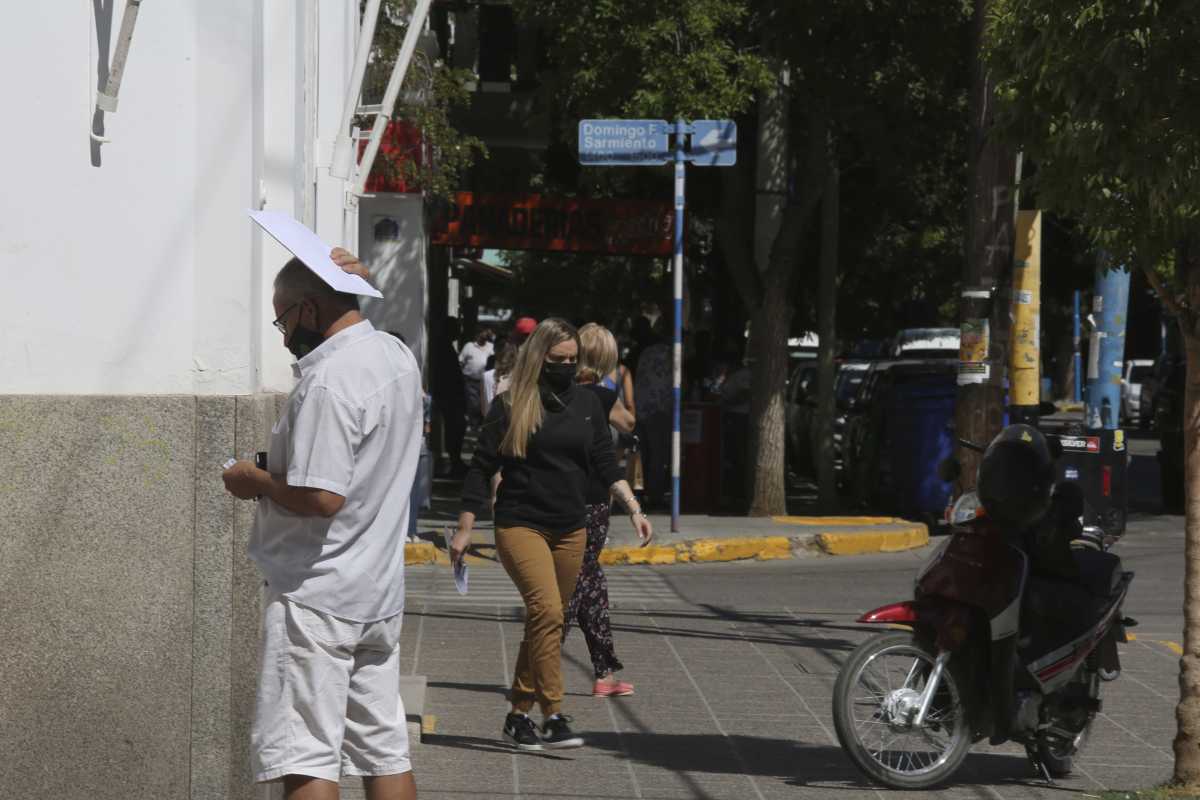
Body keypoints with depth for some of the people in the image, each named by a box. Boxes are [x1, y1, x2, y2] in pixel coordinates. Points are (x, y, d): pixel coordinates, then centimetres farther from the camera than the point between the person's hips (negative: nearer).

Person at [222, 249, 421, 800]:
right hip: (380, 591, 9)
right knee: (386, 752, 12)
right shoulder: (399, 356, 9)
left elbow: (320, 497, -25)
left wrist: (256, 481, -9)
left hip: (316, 596, -9)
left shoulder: (328, 381, -19)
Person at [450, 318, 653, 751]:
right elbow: (481, 468, -1)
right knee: (547, 611, -21)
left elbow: (605, 464, 13)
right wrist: (464, 529, -2)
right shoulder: (510, 406, -3)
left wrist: (634, 509, 0)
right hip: (520, 525, -5)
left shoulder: (586, 404, 10)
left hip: (570, 530, 5)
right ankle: (553, 717, -22)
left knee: (546, 622, 7)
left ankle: (519, 714, 19)